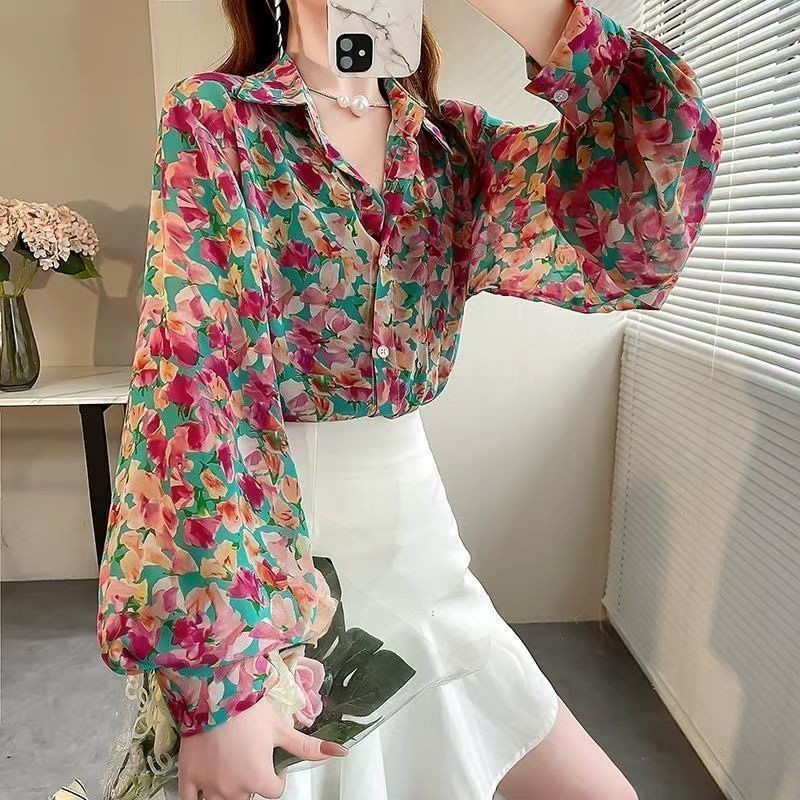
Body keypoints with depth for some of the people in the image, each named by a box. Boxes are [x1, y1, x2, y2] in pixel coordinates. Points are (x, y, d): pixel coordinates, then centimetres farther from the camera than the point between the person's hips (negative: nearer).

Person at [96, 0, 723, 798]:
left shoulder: (455, 141, 5)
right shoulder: (211, 116, -7)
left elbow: (650, 224, -10)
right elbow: (190, 386, -17)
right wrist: (215, 675, -20)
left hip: (414, 537, 5)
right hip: (255, 551, -3)